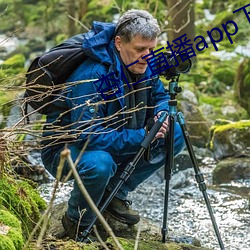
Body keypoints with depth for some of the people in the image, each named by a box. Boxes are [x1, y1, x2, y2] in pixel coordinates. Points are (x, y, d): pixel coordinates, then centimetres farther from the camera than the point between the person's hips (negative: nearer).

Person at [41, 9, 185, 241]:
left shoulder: (142, 66, -7)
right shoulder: (91, 76, -32)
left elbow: (160, 96, 12)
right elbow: (89, 136, -35)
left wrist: (161, 114, -13)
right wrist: (142, 137, -34)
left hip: (114, 143, 8)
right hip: (65, 149, -8)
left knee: (175, 136, -3)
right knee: (99, 163, -41)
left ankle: (115, 193, 6)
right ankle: (77, 222, -9)